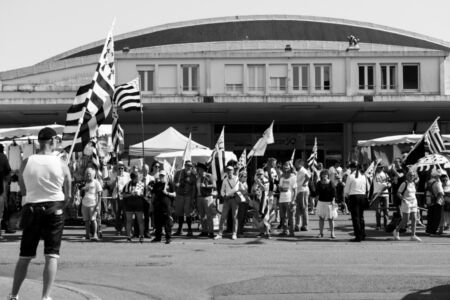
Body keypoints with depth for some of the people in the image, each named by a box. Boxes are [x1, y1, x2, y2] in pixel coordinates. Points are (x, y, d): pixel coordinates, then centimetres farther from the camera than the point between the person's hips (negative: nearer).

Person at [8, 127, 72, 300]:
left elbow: (23, 190, 8)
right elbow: (68, 196, 2)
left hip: (31, 208, 2)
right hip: (54, 209, -2)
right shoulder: (61, 165, -4)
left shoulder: (26, 163, -1)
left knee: (25, 256, 14)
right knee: (52, 256, 2)